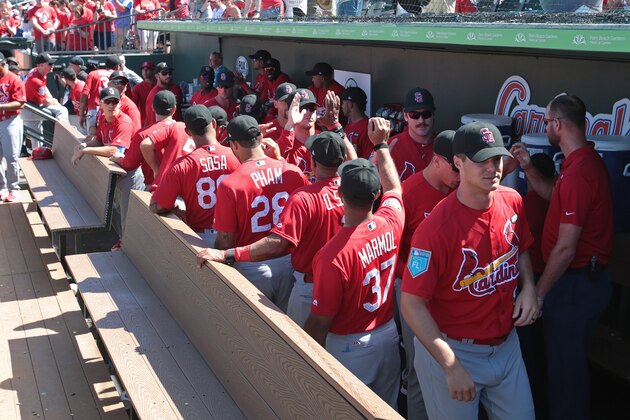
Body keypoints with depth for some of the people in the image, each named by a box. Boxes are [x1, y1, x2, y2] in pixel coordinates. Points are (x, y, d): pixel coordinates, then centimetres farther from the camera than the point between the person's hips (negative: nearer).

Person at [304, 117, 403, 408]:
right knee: (386, 410, 23)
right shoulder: (392, 222, -14)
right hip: (388, 334, 6)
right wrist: (381, 144, 21)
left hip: (350, 347, -5)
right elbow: (393, 184, 10)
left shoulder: (333, 254, -30)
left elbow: (320, 322, -22)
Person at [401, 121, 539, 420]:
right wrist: (451, 366, -25)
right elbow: (412, 305, -24)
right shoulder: (436, 227, -26)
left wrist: (528, 287, -4)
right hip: (450, 349, -6)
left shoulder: (512, 202, -5)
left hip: (506, 344, 6)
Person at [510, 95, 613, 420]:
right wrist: (528, 168, 8)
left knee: (565, 368, 5)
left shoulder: (576, 173, -25)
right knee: (573, 363, 23)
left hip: (575, 283, -10)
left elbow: (565, 248, -25)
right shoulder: (589, 160, 6)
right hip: (592, 279, 10)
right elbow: (554, 195, 23)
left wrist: (538, 293, -16)